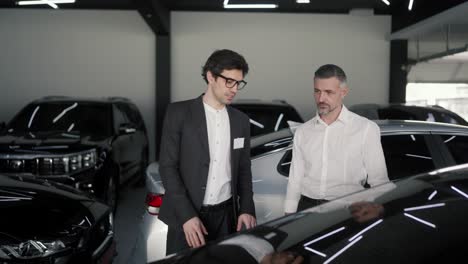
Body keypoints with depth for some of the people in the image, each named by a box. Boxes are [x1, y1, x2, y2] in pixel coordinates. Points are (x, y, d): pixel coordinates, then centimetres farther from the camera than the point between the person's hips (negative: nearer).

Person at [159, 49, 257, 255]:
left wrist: (247, 209, 1)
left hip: (225, 215, 4)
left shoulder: (241, 121, 8)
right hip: (185, 216, -3)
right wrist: (187, 215, -16)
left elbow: (244, 170, 12)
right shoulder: (179, 113, -5)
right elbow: (168, 166, -9)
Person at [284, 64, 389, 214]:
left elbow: (379, 182, 1)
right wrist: (289, 215, 6)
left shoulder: (367, 129, 0)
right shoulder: (302, 132, 11)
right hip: (307, 207, 3)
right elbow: (295, 180, 13)